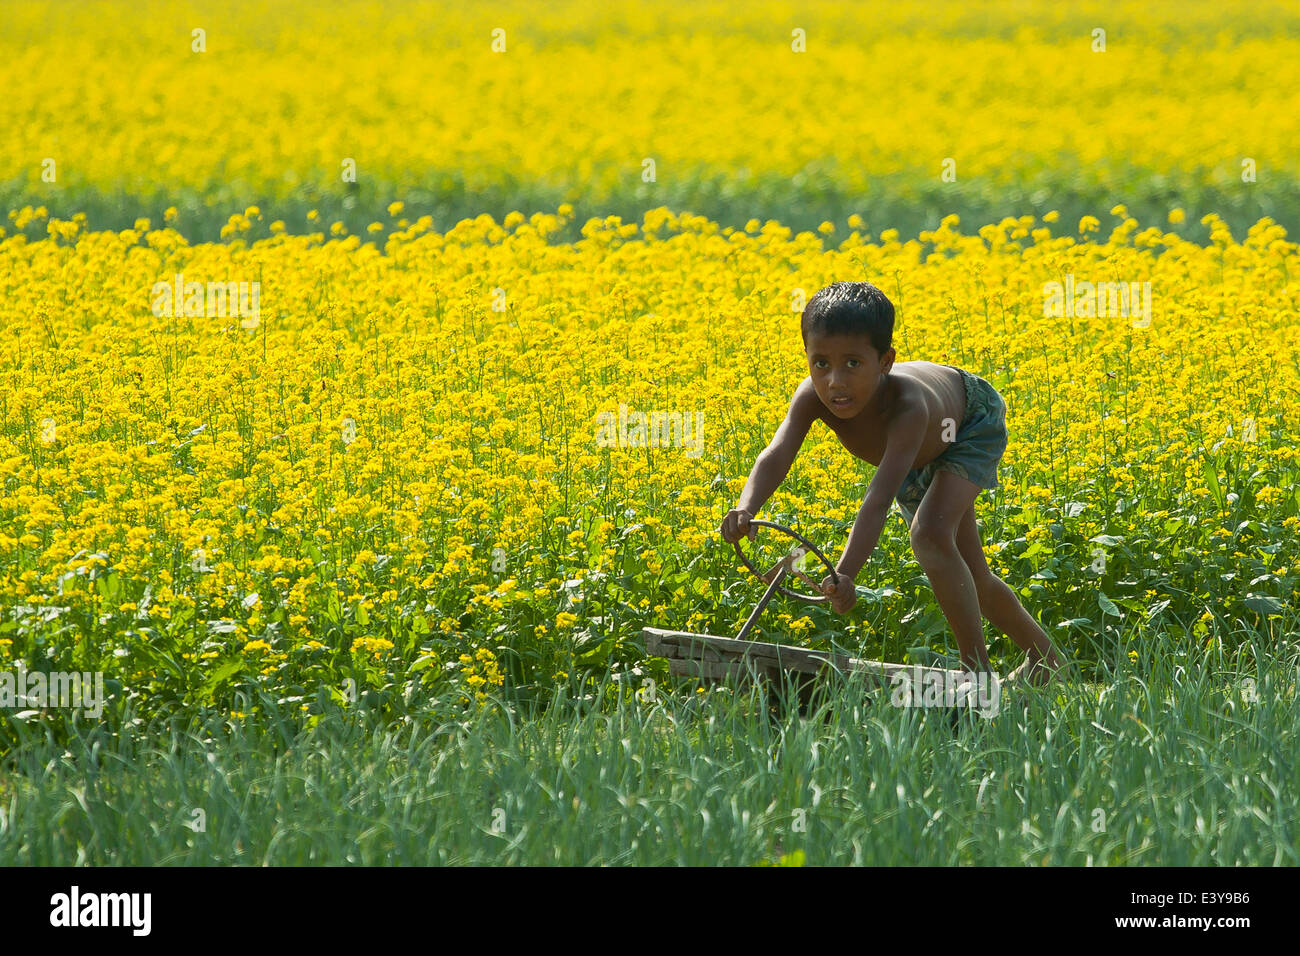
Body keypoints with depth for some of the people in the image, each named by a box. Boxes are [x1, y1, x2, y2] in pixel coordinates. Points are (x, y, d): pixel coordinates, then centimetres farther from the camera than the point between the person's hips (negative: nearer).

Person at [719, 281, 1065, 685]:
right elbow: (776, 456, -52)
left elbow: (880, 498, -60)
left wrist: (846, 573, -73)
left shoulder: (907, 407, -50)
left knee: (931, 535, -30)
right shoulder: (813, 398, -38)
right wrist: (746, 507, -74)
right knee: (968, 575, 17)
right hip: (922, 458, 6)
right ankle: (1043, 656, 41)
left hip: (974, 423, -6)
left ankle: (978, 671, -18)